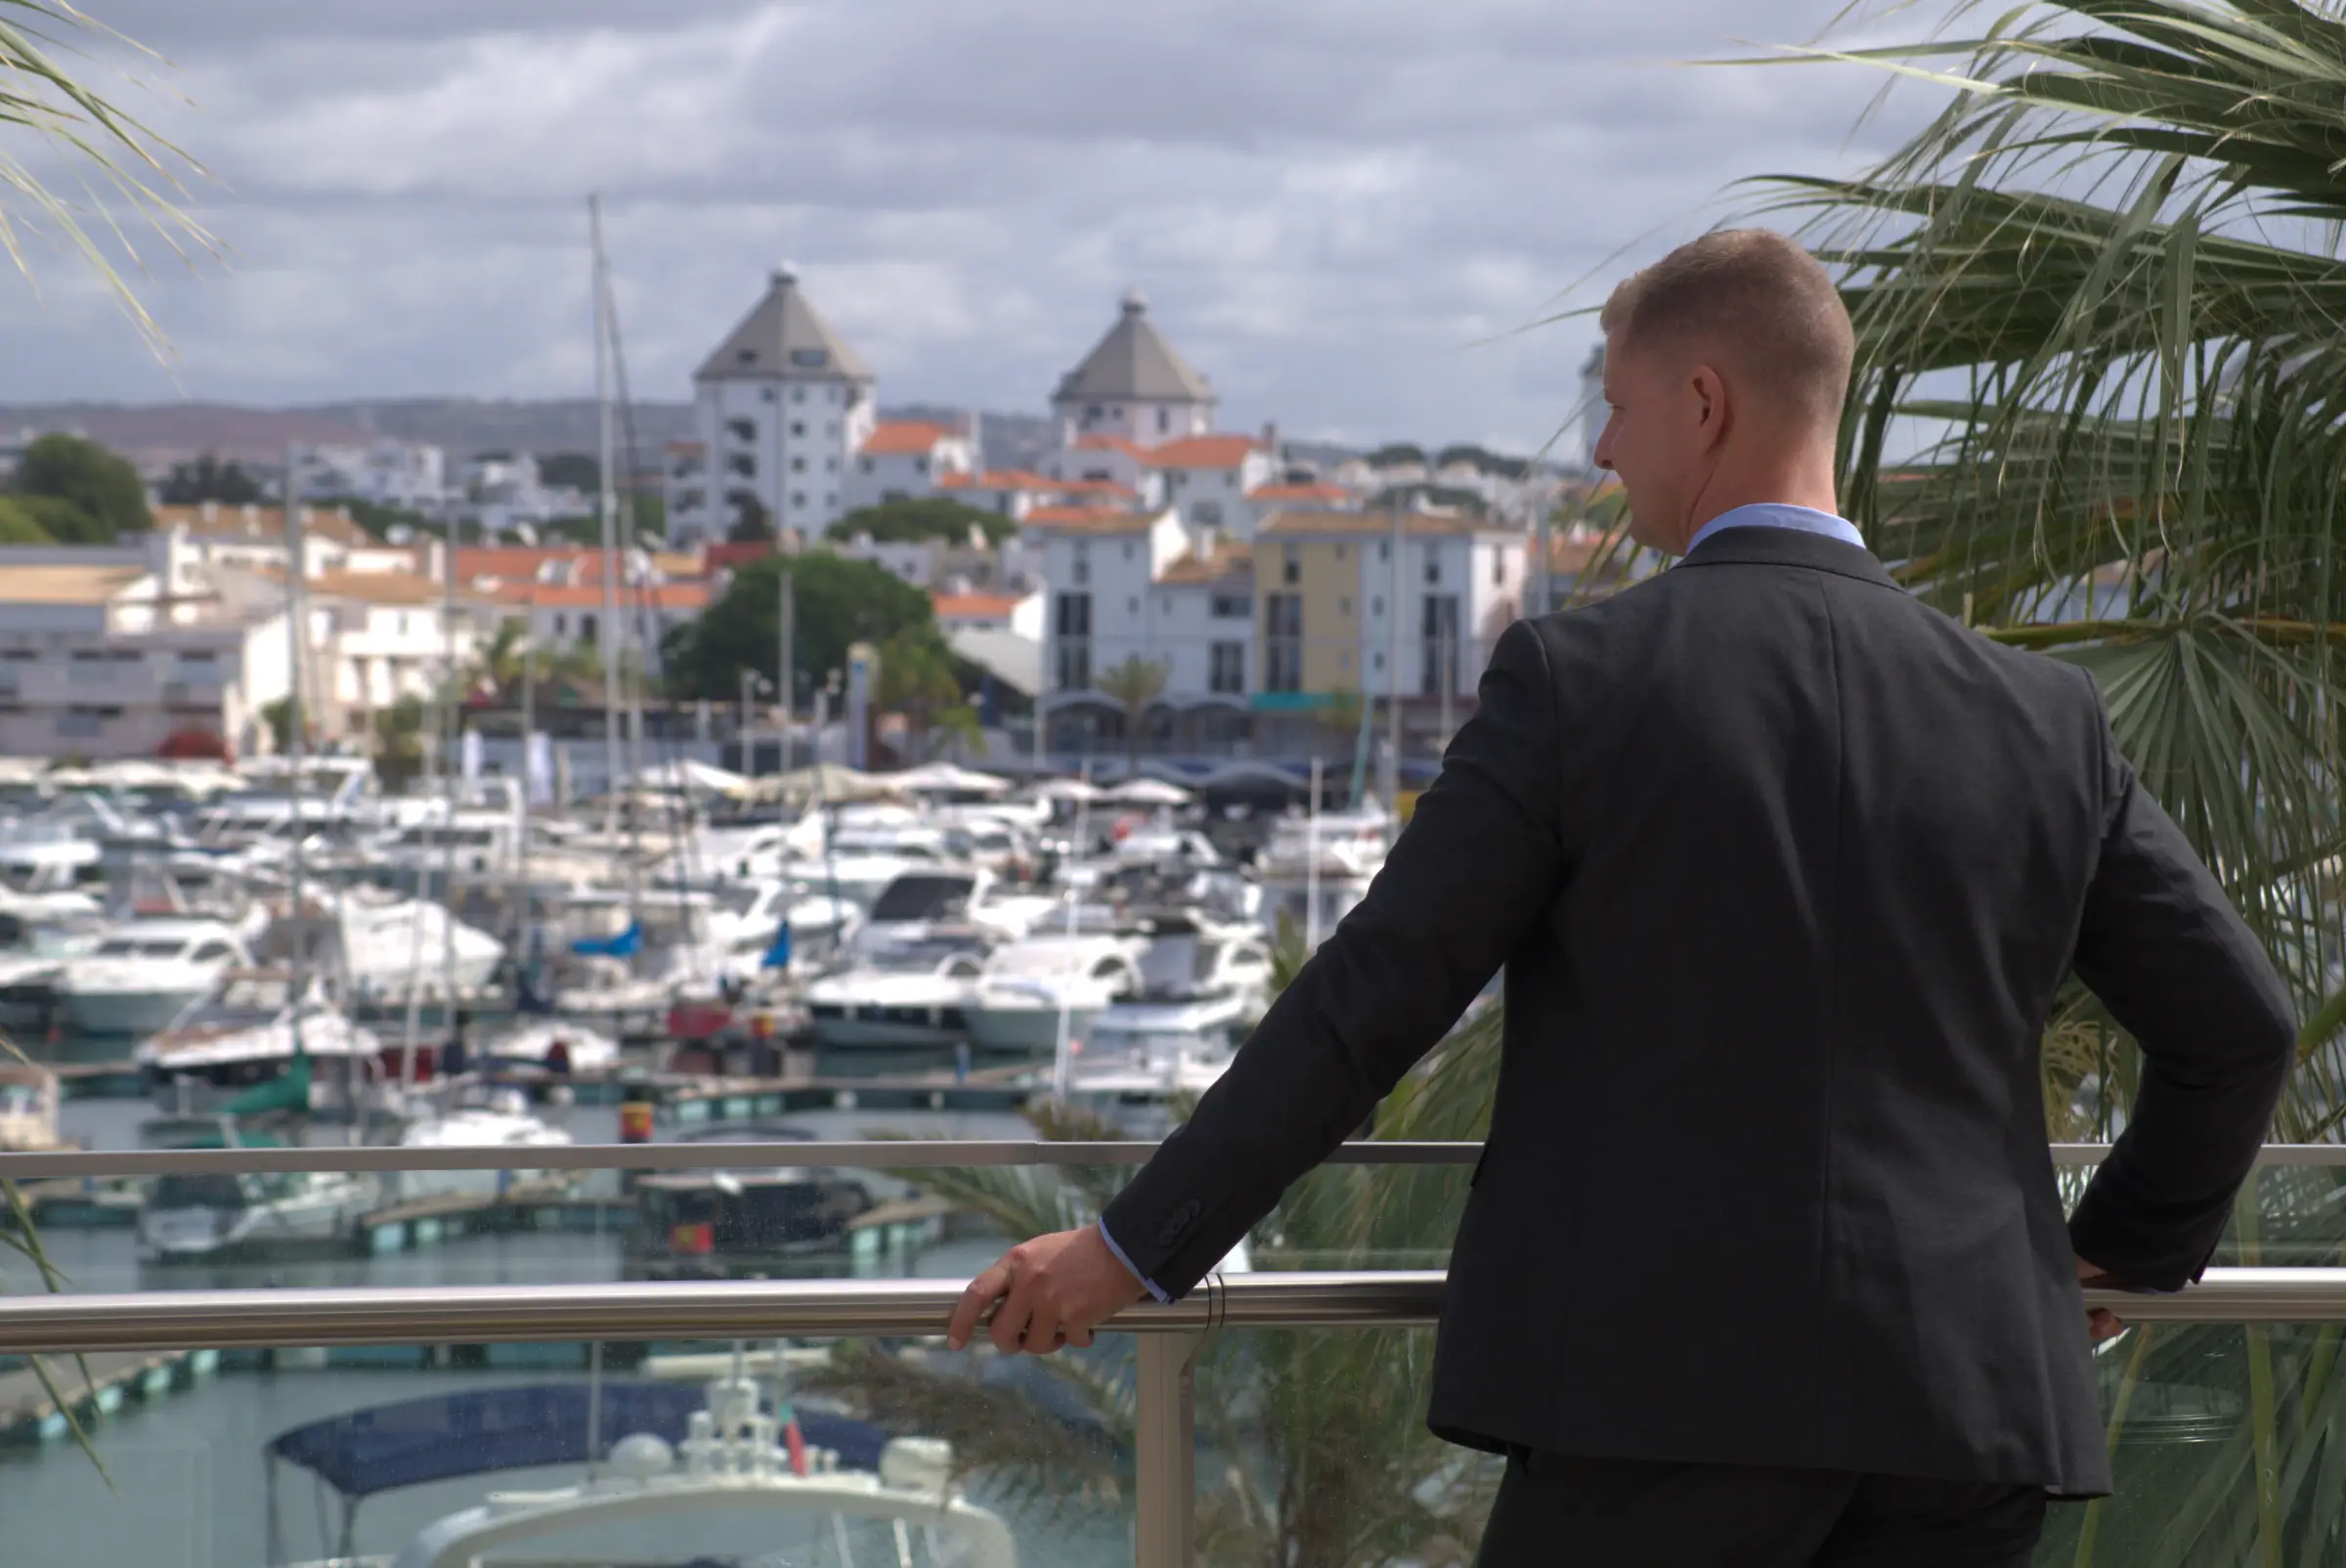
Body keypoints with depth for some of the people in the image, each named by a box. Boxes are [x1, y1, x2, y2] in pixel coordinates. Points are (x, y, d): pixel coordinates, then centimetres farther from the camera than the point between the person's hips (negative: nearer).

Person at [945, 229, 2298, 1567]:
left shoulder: (1580, 680, -5)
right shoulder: (2037, 718, 7)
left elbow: (1374, 997, -5)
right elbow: (2236, 1020, 11)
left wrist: (1136, 1247, 3)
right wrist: (2134, 1248, 29)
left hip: (1673, 1395, -4)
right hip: (1962, 1407, 4)